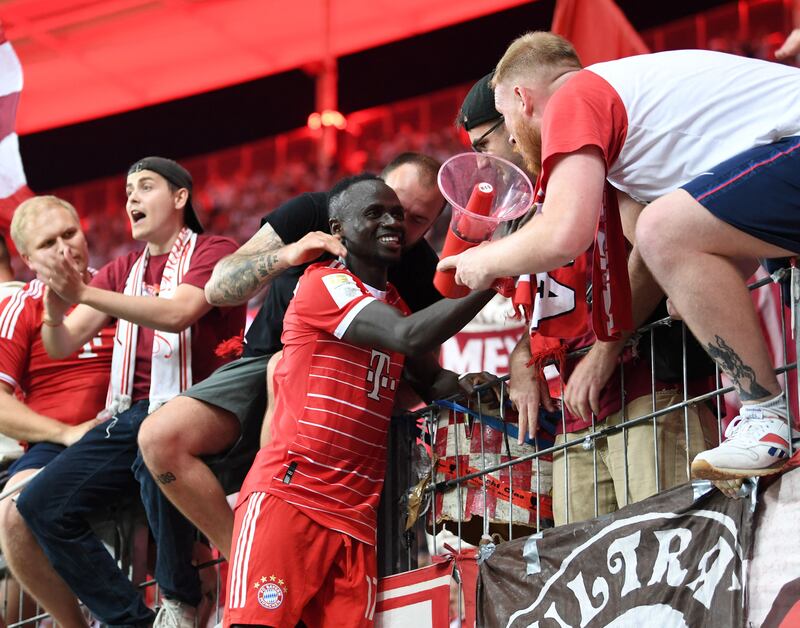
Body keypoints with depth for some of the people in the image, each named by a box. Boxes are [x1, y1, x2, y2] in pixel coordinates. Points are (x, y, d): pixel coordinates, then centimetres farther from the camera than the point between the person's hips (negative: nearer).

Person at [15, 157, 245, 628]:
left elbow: (176, 314, -18)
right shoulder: (123, 271, 20)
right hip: (129, 415, 6)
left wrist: (84, 293, -25)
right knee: (40, 504, -12)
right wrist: (56, 307, -13)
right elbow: (62, 347, 11)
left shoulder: (212, 252, 2)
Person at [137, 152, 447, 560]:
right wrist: (285, 255, -36)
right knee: (160, 438, -23)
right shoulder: (315, 212, -12)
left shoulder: (423, 275, -10)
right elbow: (218, 288, -17)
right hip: (264, 365, 2)